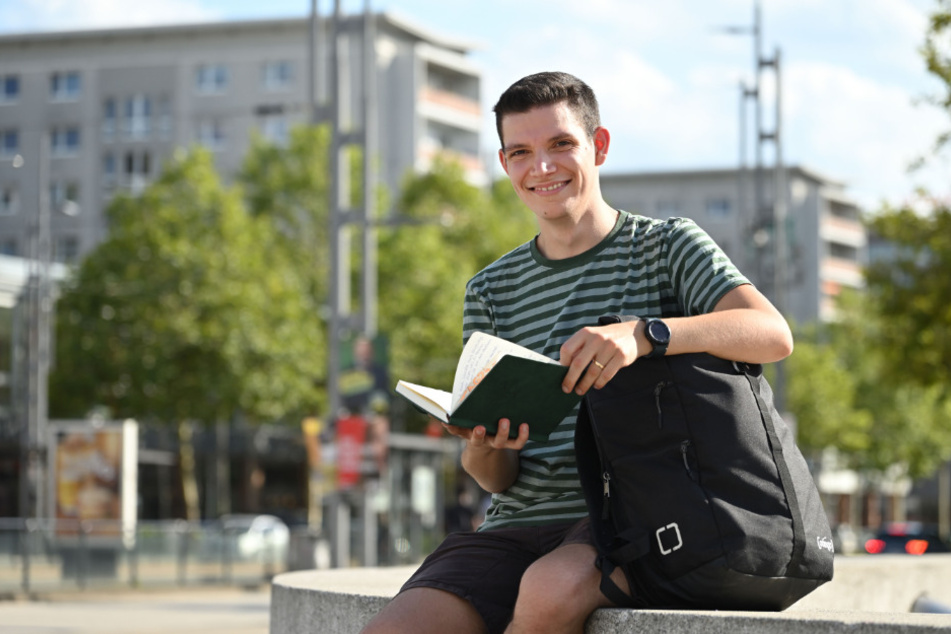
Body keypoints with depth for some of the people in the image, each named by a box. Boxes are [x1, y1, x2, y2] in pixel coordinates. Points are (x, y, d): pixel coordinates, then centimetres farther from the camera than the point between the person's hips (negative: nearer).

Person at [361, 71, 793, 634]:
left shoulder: (666, 245, 6)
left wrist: (643, 334, -30)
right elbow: (494, 480, 15)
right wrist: (484, 446, -11)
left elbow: (773, 335, -14)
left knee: (552, 588, -37)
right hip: (519, 523, 3)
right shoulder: (491, 290, 17)